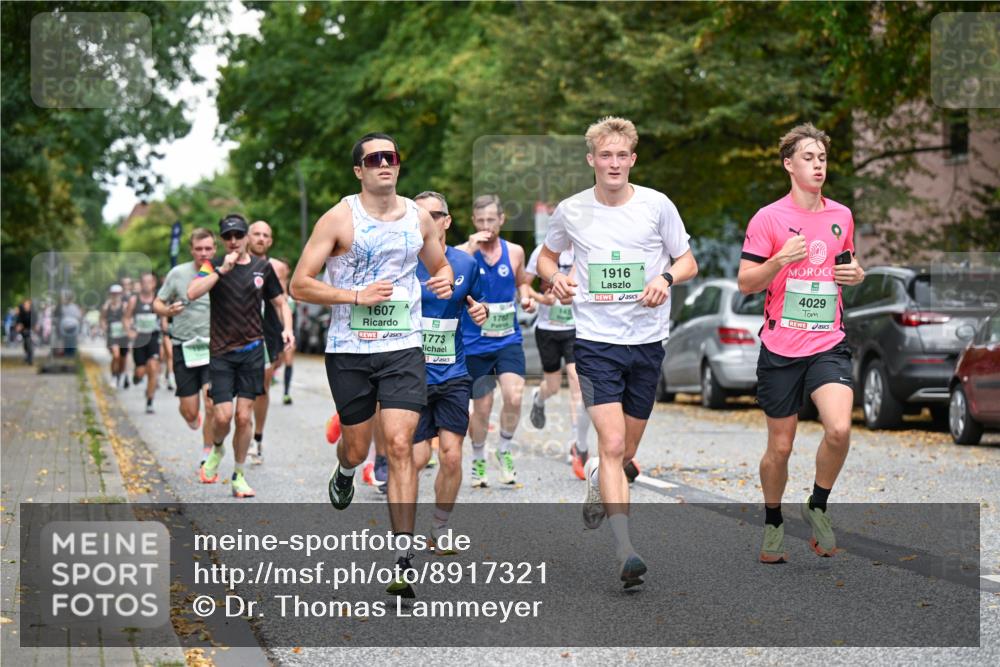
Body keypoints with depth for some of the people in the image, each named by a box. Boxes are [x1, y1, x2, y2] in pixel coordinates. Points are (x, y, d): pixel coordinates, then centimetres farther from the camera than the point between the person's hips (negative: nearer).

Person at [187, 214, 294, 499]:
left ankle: (239, 476, 12)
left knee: (244, 416, 0)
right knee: (223, 416, -9)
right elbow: (193, 293, -17)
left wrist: (287, 328, -1)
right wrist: (222, 270, -21)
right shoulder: (214, 266, 0)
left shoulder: (263, 267, 8)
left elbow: (280, 302, 17)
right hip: (221, 351, -2)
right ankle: (216, 450, 25)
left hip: (252, 350, 2)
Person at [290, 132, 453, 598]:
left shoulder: (419, 218, 7)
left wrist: (444, 280, 0)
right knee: (357, 445, 10)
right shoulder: (339, 219, -5)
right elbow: (300, 285, -7)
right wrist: (357, 296, -17)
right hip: (349, 350, -1)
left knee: (399, 444, -11)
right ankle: (344, 471, 51)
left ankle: (403, 558, -11)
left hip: (403, 348, 1)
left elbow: (440, 265, 24)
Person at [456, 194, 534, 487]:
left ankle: (505, 450, 9)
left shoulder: (515, 252, 4)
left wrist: (526, 298, 1)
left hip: (508, 340, 2)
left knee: (514, 397, -17)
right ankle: (478, 461, 29)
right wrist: (472, 248, -27)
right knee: (481, 407, 6)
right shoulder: (463, 251, -5)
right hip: (474, 343, -2)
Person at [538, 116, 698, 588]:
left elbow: (688, 262, 6)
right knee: (612, 444, -16)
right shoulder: (571, 211, 1)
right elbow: (547, 254, 18)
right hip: (596, 340, -2)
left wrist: (666, 277, -15)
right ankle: (625, 552, -20)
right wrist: (554, 277, -4)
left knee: (626, 451, 12)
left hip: (647, 340, 2)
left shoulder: (656, 205, -1)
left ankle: (597, 476, 48)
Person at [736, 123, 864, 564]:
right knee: (780, 446, 5)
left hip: (828, 345, 2)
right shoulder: (768, 218, -4)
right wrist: (781, 259, -22)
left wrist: (857, 274, 2)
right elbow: (745, 283, -5)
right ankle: (772, 523, 28)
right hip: (780, 349, -2)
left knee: (839, 429, -20)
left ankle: (818, 507, 4)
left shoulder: (841, 216, 9)